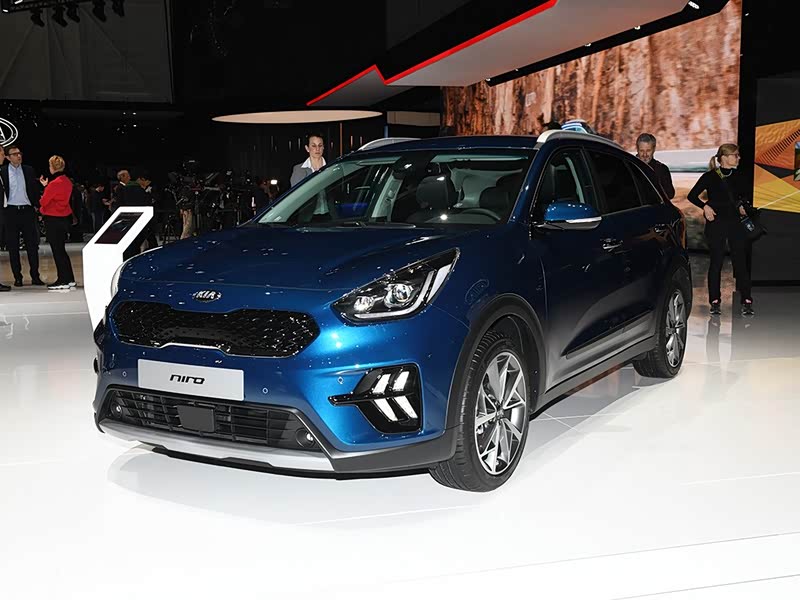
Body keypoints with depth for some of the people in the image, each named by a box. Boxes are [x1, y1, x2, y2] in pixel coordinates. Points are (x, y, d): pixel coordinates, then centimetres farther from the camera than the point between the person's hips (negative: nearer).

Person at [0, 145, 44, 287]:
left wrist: (37, 206, 2)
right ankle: (17, 277, 10)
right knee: (13, 247, 3)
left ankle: (35, 276, 9)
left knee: (32, 245, 3)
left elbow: (36, 190, 11)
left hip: (27, 211, 2)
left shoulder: (28, 171, 7)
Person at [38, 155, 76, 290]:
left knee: (57, 250, -3)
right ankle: (69, 279, 18)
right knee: (61, 249, 15)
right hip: (65, 217, 9)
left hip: (53, 220, -9)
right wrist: (46, 186, 16)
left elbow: (44, 201, -11)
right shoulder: (67, 181, 8)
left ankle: (63, 281, 0)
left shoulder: (54, 183, -18)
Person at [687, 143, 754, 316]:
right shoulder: (710, 177, -4)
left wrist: (742, 206, 6)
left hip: (735, 222, 4)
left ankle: (746, 302, 2)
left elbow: (744, 195, 25)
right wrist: (705, 206, -15)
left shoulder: (737, 176, 9)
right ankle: (715, 301, 11)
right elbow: (692, 195, -1)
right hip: (716, 223, -3)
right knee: (716, 262, 1)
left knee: (740, 262, -1)